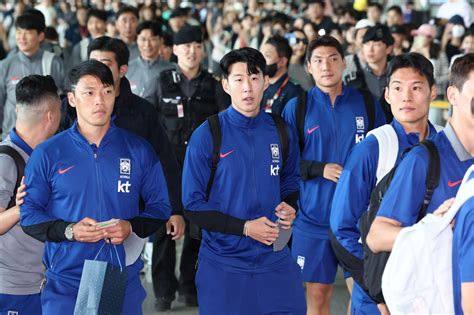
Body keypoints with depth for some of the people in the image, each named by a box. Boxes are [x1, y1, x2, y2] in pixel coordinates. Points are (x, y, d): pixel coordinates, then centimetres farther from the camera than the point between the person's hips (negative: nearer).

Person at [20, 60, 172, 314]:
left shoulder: (139, 151, 4)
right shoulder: (48, 154, 0)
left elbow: (160, 206, 8)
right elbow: (29, 213, 0)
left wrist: (132, 227, -11)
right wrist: (69, 231, -16)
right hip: (65, 282, -1)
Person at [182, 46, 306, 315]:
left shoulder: (280, 132, 3)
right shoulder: (206, 136, -8)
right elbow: (193, 204, -8)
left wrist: (289, 207, -5)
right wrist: (245, 227, -16)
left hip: (275, 260, 3)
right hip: (223, 263, -3)